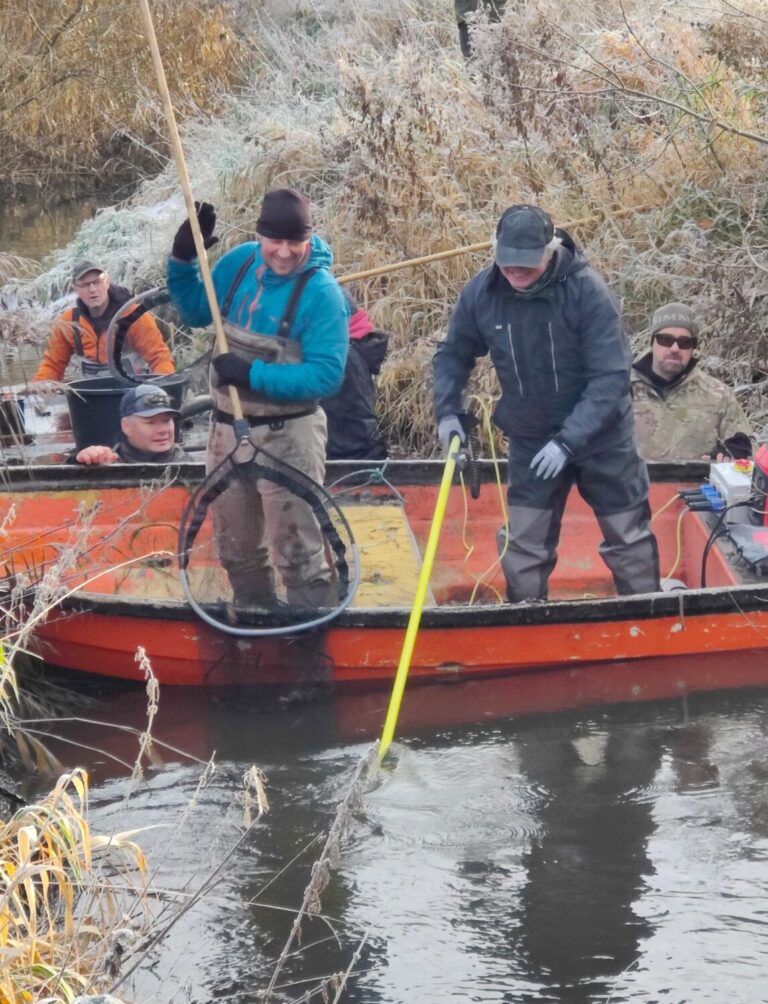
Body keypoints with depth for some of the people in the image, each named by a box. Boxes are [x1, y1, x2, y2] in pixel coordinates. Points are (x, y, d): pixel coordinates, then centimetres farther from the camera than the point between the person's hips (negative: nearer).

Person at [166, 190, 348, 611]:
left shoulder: (322, 293, -18)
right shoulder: (240, 262, -1)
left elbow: (327, 374, -24)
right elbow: (195, 312, 14)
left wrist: (253, 375, -27)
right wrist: (182, 259, -2)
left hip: (287, 437, -7)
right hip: (228, 428, 7)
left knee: (296, 552, -3)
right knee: (235, 546, 20)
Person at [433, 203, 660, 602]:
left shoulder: (587, 291, -24)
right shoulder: (480, 293, -13)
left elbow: (610, 377, -25)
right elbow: (453, 354, 6)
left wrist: (568, 441, -30)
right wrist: (447, 411, -7)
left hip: (601, 437, -3)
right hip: (530, 441, 3)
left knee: (629, 538, 9)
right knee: (522, 544, 7)